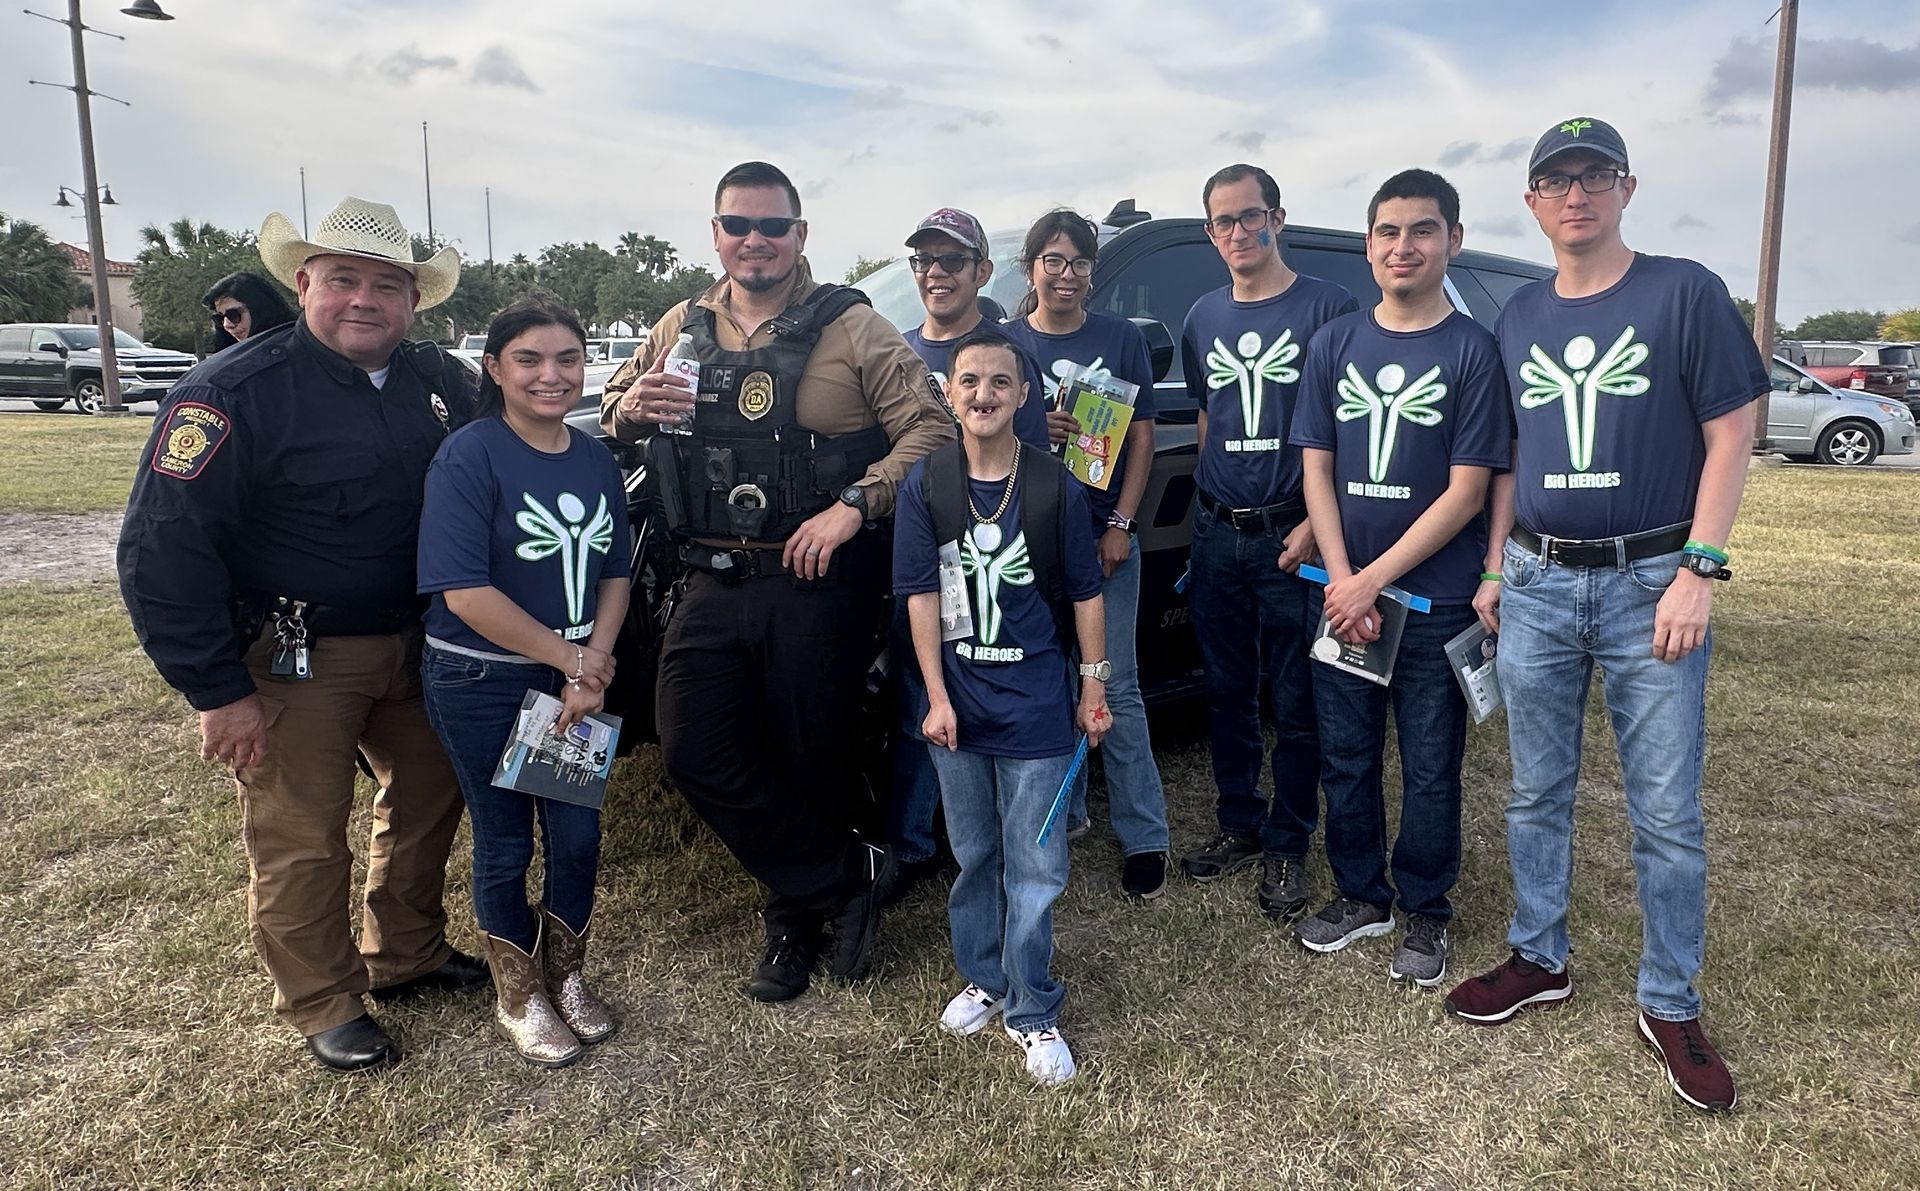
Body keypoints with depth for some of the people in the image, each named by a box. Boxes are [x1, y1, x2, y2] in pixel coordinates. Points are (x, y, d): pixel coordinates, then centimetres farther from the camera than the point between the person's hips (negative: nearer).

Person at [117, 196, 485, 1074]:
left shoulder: (442, 383, 1)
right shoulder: (234, 390, -16)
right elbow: (162, 547, -18)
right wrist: (216, 690, -19)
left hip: (412, 647, 6)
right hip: (293, 662, -6)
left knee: (430, 797, 17)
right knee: (300, 843, 3)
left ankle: (408, 956, 38)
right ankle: (324, 1007, 25)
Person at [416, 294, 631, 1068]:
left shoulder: (595, 460, 2)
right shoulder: (468, 458, -16)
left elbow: (615, 572, 6)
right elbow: (464, 591, -22)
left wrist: (594, 664, -9)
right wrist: (571, 658, -18)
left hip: (576, 679, 5)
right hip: (481, 684, -5)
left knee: (577, 835, 12)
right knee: (505, 843, 10)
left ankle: (565, 976, 35)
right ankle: (519, 997, 31)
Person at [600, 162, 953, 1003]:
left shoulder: (848, 326, -1)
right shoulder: (682, 328, 13)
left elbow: (931, 426, -8)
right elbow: (613, 407, 23)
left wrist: (855, 505, -20)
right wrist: (627, 409, -3)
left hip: (818, 586, -4)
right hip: (712, 584, 5)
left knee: (812, 759, 4)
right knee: (695, 753, -3)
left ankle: (796, 914, 30)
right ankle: (851, 878, 12)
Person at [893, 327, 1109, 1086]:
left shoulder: (1054, 488, -6)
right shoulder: (926, 486, -3)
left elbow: (1084, 592, 1)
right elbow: (921, 595, -4)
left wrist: (1093, 688, 2)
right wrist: (937, 699, -8)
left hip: (1036, 701, -1)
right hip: (958, 698, 2)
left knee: (1035, 866, 2)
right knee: (973, 854, 15)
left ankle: (1031, 1012, 17)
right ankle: (984, 977, 35)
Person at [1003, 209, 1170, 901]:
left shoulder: (1120, 339, 4)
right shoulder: (1005, 342, 7)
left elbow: (1141, 438, 3)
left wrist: (1120, 525, -7)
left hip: (1103, 534, -2)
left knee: (1114, 688, -3)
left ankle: (1144, 838, 6)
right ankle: (1062, 812, 26)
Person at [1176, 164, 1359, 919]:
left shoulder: (1327, 307, -4)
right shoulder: (1202, 319, 12)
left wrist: (1316, 522, -14)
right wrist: (1209, 505, 10)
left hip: (1291, 536, -5)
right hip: (1215, 535, 5)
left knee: (1295, 704, 2)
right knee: (1227, 693, 12)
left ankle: (1288, 844, 17)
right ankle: (1240, 825, 27)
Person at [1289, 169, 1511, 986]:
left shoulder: (1473, 350, -6)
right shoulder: (1335, 344, 5)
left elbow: (1467, 491, -10)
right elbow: (1316, 469, 3)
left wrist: (1375, 579, -14)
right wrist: (1342, 582, -8)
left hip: (1435, 602, -3)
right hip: (1341, 594, 3)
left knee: (1429, 768, 7)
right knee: (1345, 757, 12)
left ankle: (1426, 914, 26)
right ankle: (1361, 895, 31)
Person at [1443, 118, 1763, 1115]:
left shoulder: (1683, 293, -3)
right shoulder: (1518, 317, 10)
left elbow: (1730, 435, -5)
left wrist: (1698, 571, -13)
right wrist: (1497, 567, 9)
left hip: (1651, 585, -3)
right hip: (1536, 585, 4)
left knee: (1666, 812, 3)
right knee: (1537, 793, 13)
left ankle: (1670, 1004, 19)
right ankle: (1539, 960, 29)